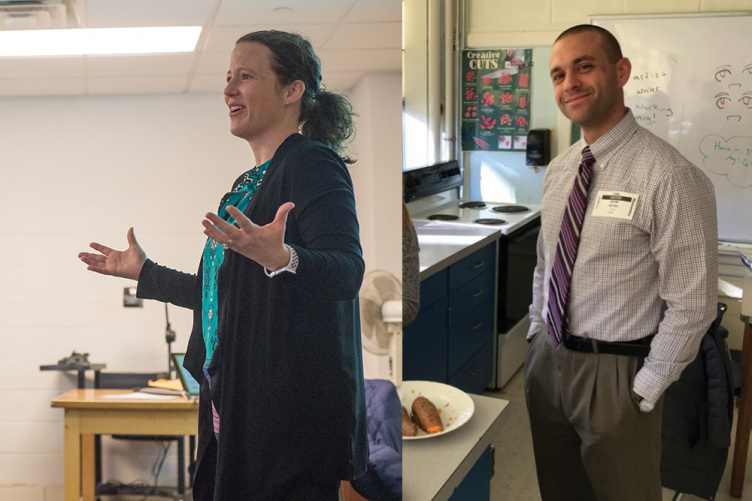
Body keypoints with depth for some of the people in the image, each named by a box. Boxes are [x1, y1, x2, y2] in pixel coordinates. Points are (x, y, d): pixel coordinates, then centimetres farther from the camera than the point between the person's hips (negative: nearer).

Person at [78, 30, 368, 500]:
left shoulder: (313, 163, -9)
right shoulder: (248, 183, 18)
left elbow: (348, 272, -22)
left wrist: (279, 258, -40)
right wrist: (144, 272, 28)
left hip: (293, 405, -9)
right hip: (234, 400, 9)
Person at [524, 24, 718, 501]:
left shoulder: (670, 176, -20)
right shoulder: (559, 170, 3)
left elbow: (692, 304, -18)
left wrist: (644, 391, -12)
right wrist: (537, 333, 12)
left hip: (615, 371, -6)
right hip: (546, 358, 6)